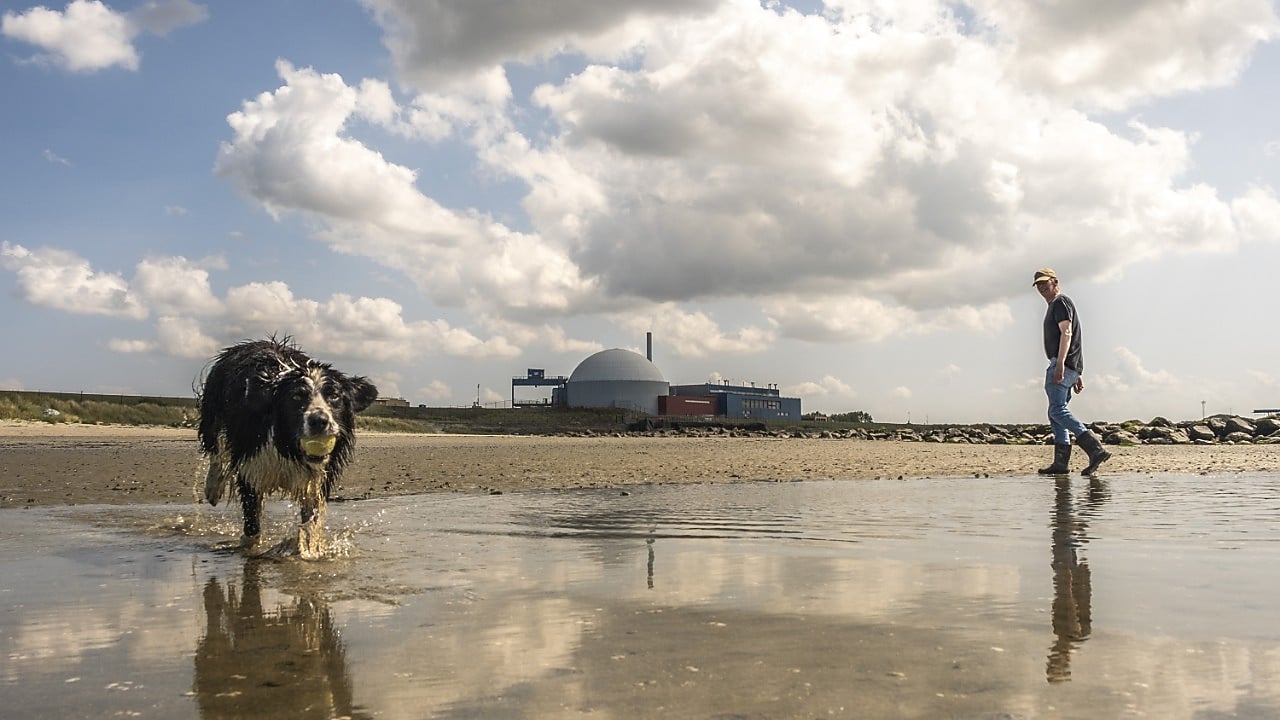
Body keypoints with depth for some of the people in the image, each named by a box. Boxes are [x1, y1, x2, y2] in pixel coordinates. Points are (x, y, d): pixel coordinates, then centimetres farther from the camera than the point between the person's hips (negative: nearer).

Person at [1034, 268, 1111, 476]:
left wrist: (1059, 363, -26)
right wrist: (1077, 375, 27)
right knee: (1056, 413, 8)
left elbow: (1066, 333, -16)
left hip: (1063, 364, -11)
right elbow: (1073, 341, 30)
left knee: (1057, 410, -19)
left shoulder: (1060, 302, -2)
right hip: (1071, 367, 11)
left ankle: (1095, 449, -27)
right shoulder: (1054, 306, 29)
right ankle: (1061, 463, 6)